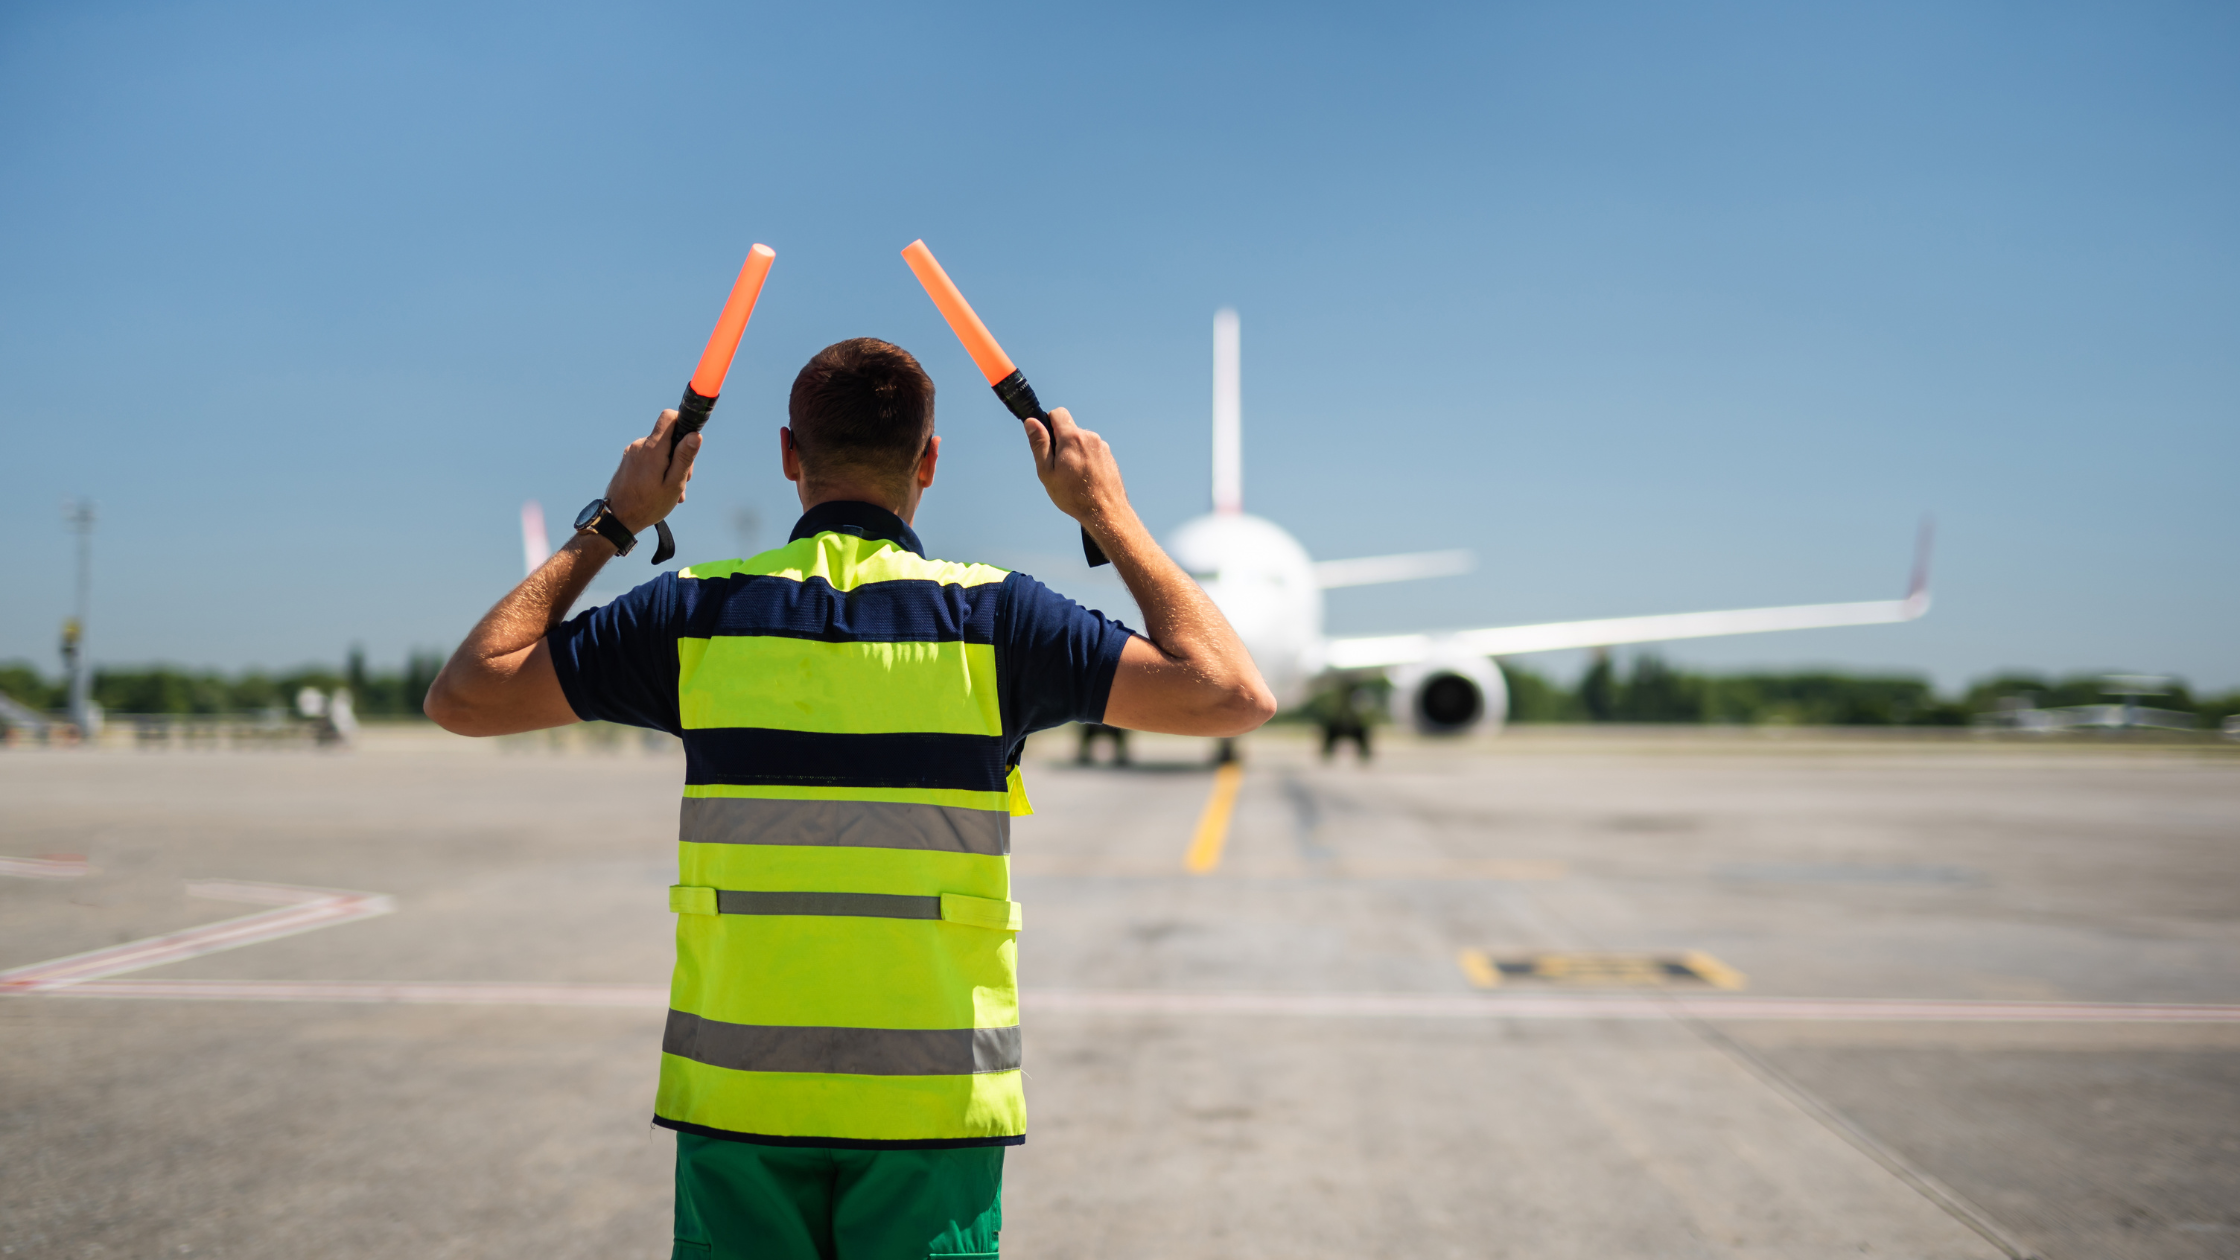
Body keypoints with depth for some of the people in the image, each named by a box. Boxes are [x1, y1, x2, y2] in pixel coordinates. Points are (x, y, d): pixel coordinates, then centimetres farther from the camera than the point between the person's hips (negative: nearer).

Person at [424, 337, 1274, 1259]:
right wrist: (1110, 512, 3)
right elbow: (1235, 695, -6)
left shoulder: (700, 613, -2)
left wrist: (609, 523, 12)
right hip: (934, 1107, -1)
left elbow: (461, 695, 6)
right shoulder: (989, 617, -6)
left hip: (736, 1092, 2)